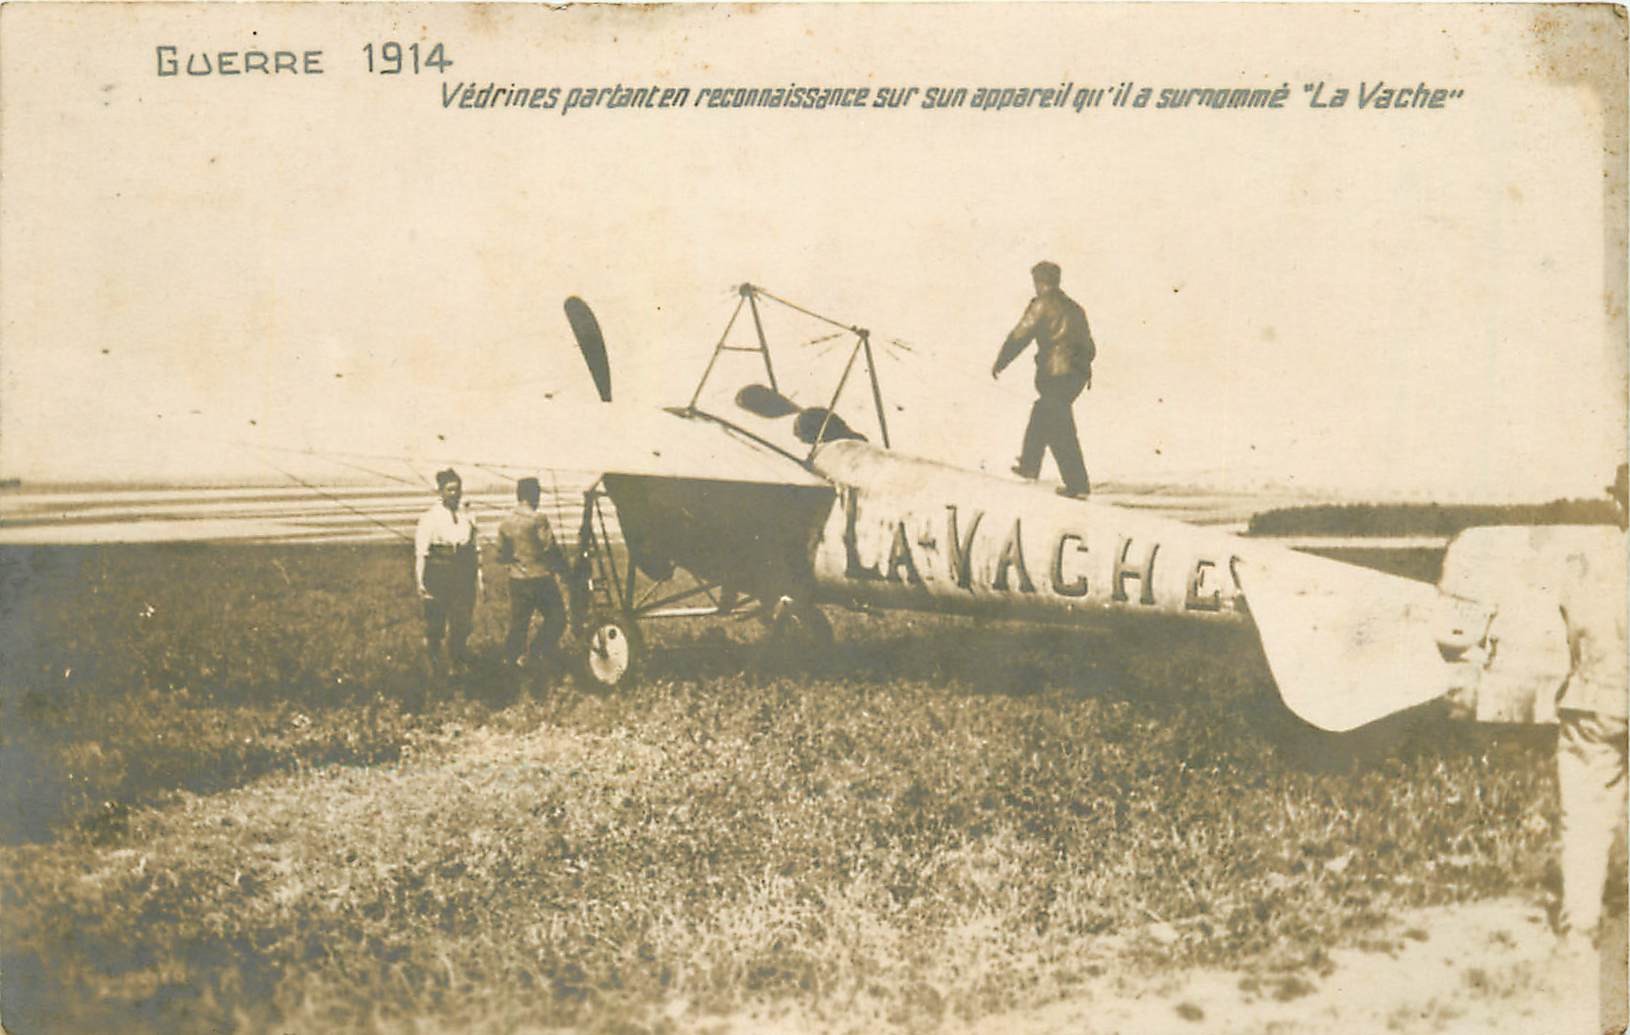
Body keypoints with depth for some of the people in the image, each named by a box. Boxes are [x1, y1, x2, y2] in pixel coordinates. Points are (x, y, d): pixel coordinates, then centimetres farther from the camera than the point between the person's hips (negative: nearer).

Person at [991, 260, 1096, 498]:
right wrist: (1083, 367, 36)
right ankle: (1030, 465, 34)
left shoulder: (1042, 305, -6)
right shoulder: (1074, 308, 16)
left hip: (1055, 374, -8)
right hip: (1078, 375, 8)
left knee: (1060, 430, -4)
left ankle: (1078, 483, -6)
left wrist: (999, 364, 5)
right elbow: (1090, 348, 19)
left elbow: (1019, 337, -7)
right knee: (1040, 415, 25)